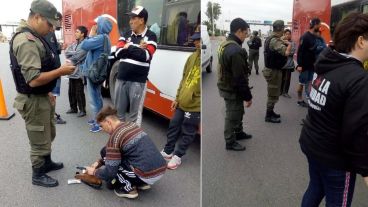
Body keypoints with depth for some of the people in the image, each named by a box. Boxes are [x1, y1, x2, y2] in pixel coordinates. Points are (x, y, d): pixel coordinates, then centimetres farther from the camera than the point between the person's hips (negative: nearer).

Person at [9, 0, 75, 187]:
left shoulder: (34, 37, 9)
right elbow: (33, 80, -31)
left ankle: (47, 163, 45)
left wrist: (47, 92, 17)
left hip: (42, 97, 10)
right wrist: (60, 71, -22)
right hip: (33, 101, -10)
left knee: (48, 136, 26)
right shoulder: (27, 41, -25)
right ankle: (38, 175, 27)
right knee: (39, 141, 7)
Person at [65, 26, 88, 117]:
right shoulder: (74, 43, 15)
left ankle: (82, 110, 10)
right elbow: (66, 52, 5)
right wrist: (74, 52, -11)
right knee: (71, 92, 15)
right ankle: (73, 108, 28)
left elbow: (77, 57, -18)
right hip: (72, 71, 8)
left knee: (79, 93, -1)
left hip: (79, 72, -8)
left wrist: (69, 57, -1)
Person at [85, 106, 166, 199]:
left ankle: (128, 188, 7)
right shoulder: (131, 125, 13)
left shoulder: (114, 137, -10)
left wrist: (94, 172, 13)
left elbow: (110, 171, -5)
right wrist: (99, 162, 26)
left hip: (148, 175, -8)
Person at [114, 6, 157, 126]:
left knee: (134, 113, 2)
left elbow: (146, 55, -19)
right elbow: (118, 52, -2)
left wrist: (129, 47, -9)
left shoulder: (150, 36, -4)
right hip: (121, 79, 5)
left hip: (138, 81, -5)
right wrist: (137, 49, -11)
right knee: (119, 110, 14)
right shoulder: (127, 34, 11)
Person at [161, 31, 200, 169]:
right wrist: (177, 98, 14)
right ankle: (167, 152, 34)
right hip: (182, 103, 7)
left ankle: (177, 156, 25)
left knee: (188, 132, 7)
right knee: (174, 126, 16)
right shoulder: (192, 57, 9)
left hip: (195, 106, -6)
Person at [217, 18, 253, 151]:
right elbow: (240, 78, -26)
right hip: (232, 90, -10)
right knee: (232, 115, 7)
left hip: (226, 86, 10)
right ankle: (230, 142, 23)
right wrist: (248, 96, -16)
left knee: (238, 111, 25)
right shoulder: (236, 51, -28)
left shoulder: (225, 45, 5)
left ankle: (238, 132, 43)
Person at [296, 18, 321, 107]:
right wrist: (299, 65, -22)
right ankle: (300, 100, 15)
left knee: (309, 83, 11)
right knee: (302, 83, 3)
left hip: (312, 65, 8)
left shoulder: (315, 37, 10)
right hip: (304, 65, -8)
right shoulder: (305, 36, -15)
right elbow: (300, 51, -19)